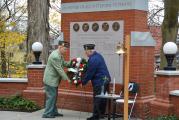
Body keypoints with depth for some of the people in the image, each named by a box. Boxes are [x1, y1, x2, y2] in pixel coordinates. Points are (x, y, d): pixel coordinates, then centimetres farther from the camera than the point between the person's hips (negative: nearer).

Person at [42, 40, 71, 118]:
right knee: (51, 96, -5)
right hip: (50, 80, -10)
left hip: (54, 80, 10)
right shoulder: (55, 56, -24)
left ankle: (54, 112, 25)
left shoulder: (59, 55, 9)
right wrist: (67, 79, -20)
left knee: (54, 96, 16)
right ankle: (47, 114, 1)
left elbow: (64, 63, 18)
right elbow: (59, 69, -23)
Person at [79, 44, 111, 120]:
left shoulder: (93, 59, -19)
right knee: (102, 98, 16)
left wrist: (83, 82, -3)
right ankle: (101, 114, 26)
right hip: (105, 79, 10)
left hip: (99, 81, -10)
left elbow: (89, 73, -14)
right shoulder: (98, 56, 13)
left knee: (97, 99, -3)